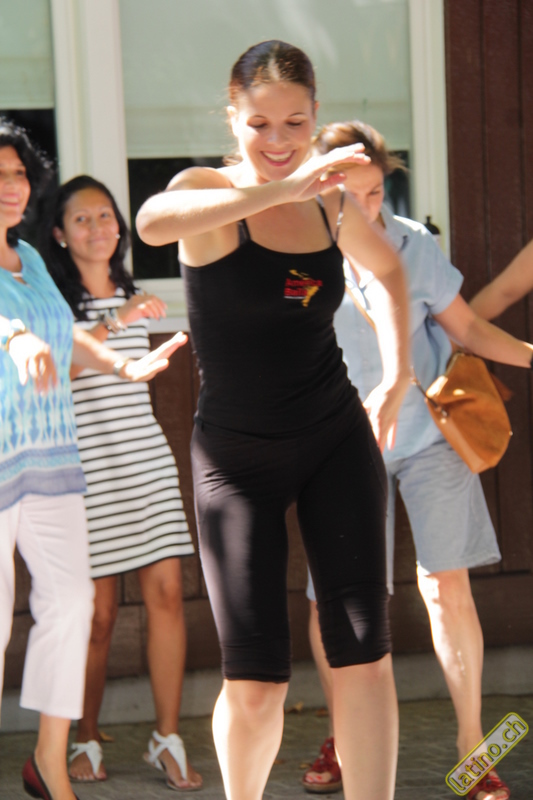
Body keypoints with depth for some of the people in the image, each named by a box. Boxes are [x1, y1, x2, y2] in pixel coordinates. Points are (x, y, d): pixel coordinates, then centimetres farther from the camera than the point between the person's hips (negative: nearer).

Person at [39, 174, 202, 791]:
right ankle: (86, 742, 15)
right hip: (86, 467, -5)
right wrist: (116, 324, -30)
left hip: (146, 457, 5)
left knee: (166, 593, -4)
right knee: (98, 613, -2)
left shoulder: (131, 297, 17)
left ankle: (167, 740, 1)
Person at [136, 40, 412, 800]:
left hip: (337, 443, 4)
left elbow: (388, 268, 26)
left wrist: (397, 376, 15)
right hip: (238, 457, -4)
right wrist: (280, 189, -43)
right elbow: (152, 222, -37)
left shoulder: (331, 205, 4)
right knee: (255, 683, -5)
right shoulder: (210, 193, -10)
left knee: (364, 656, -5)